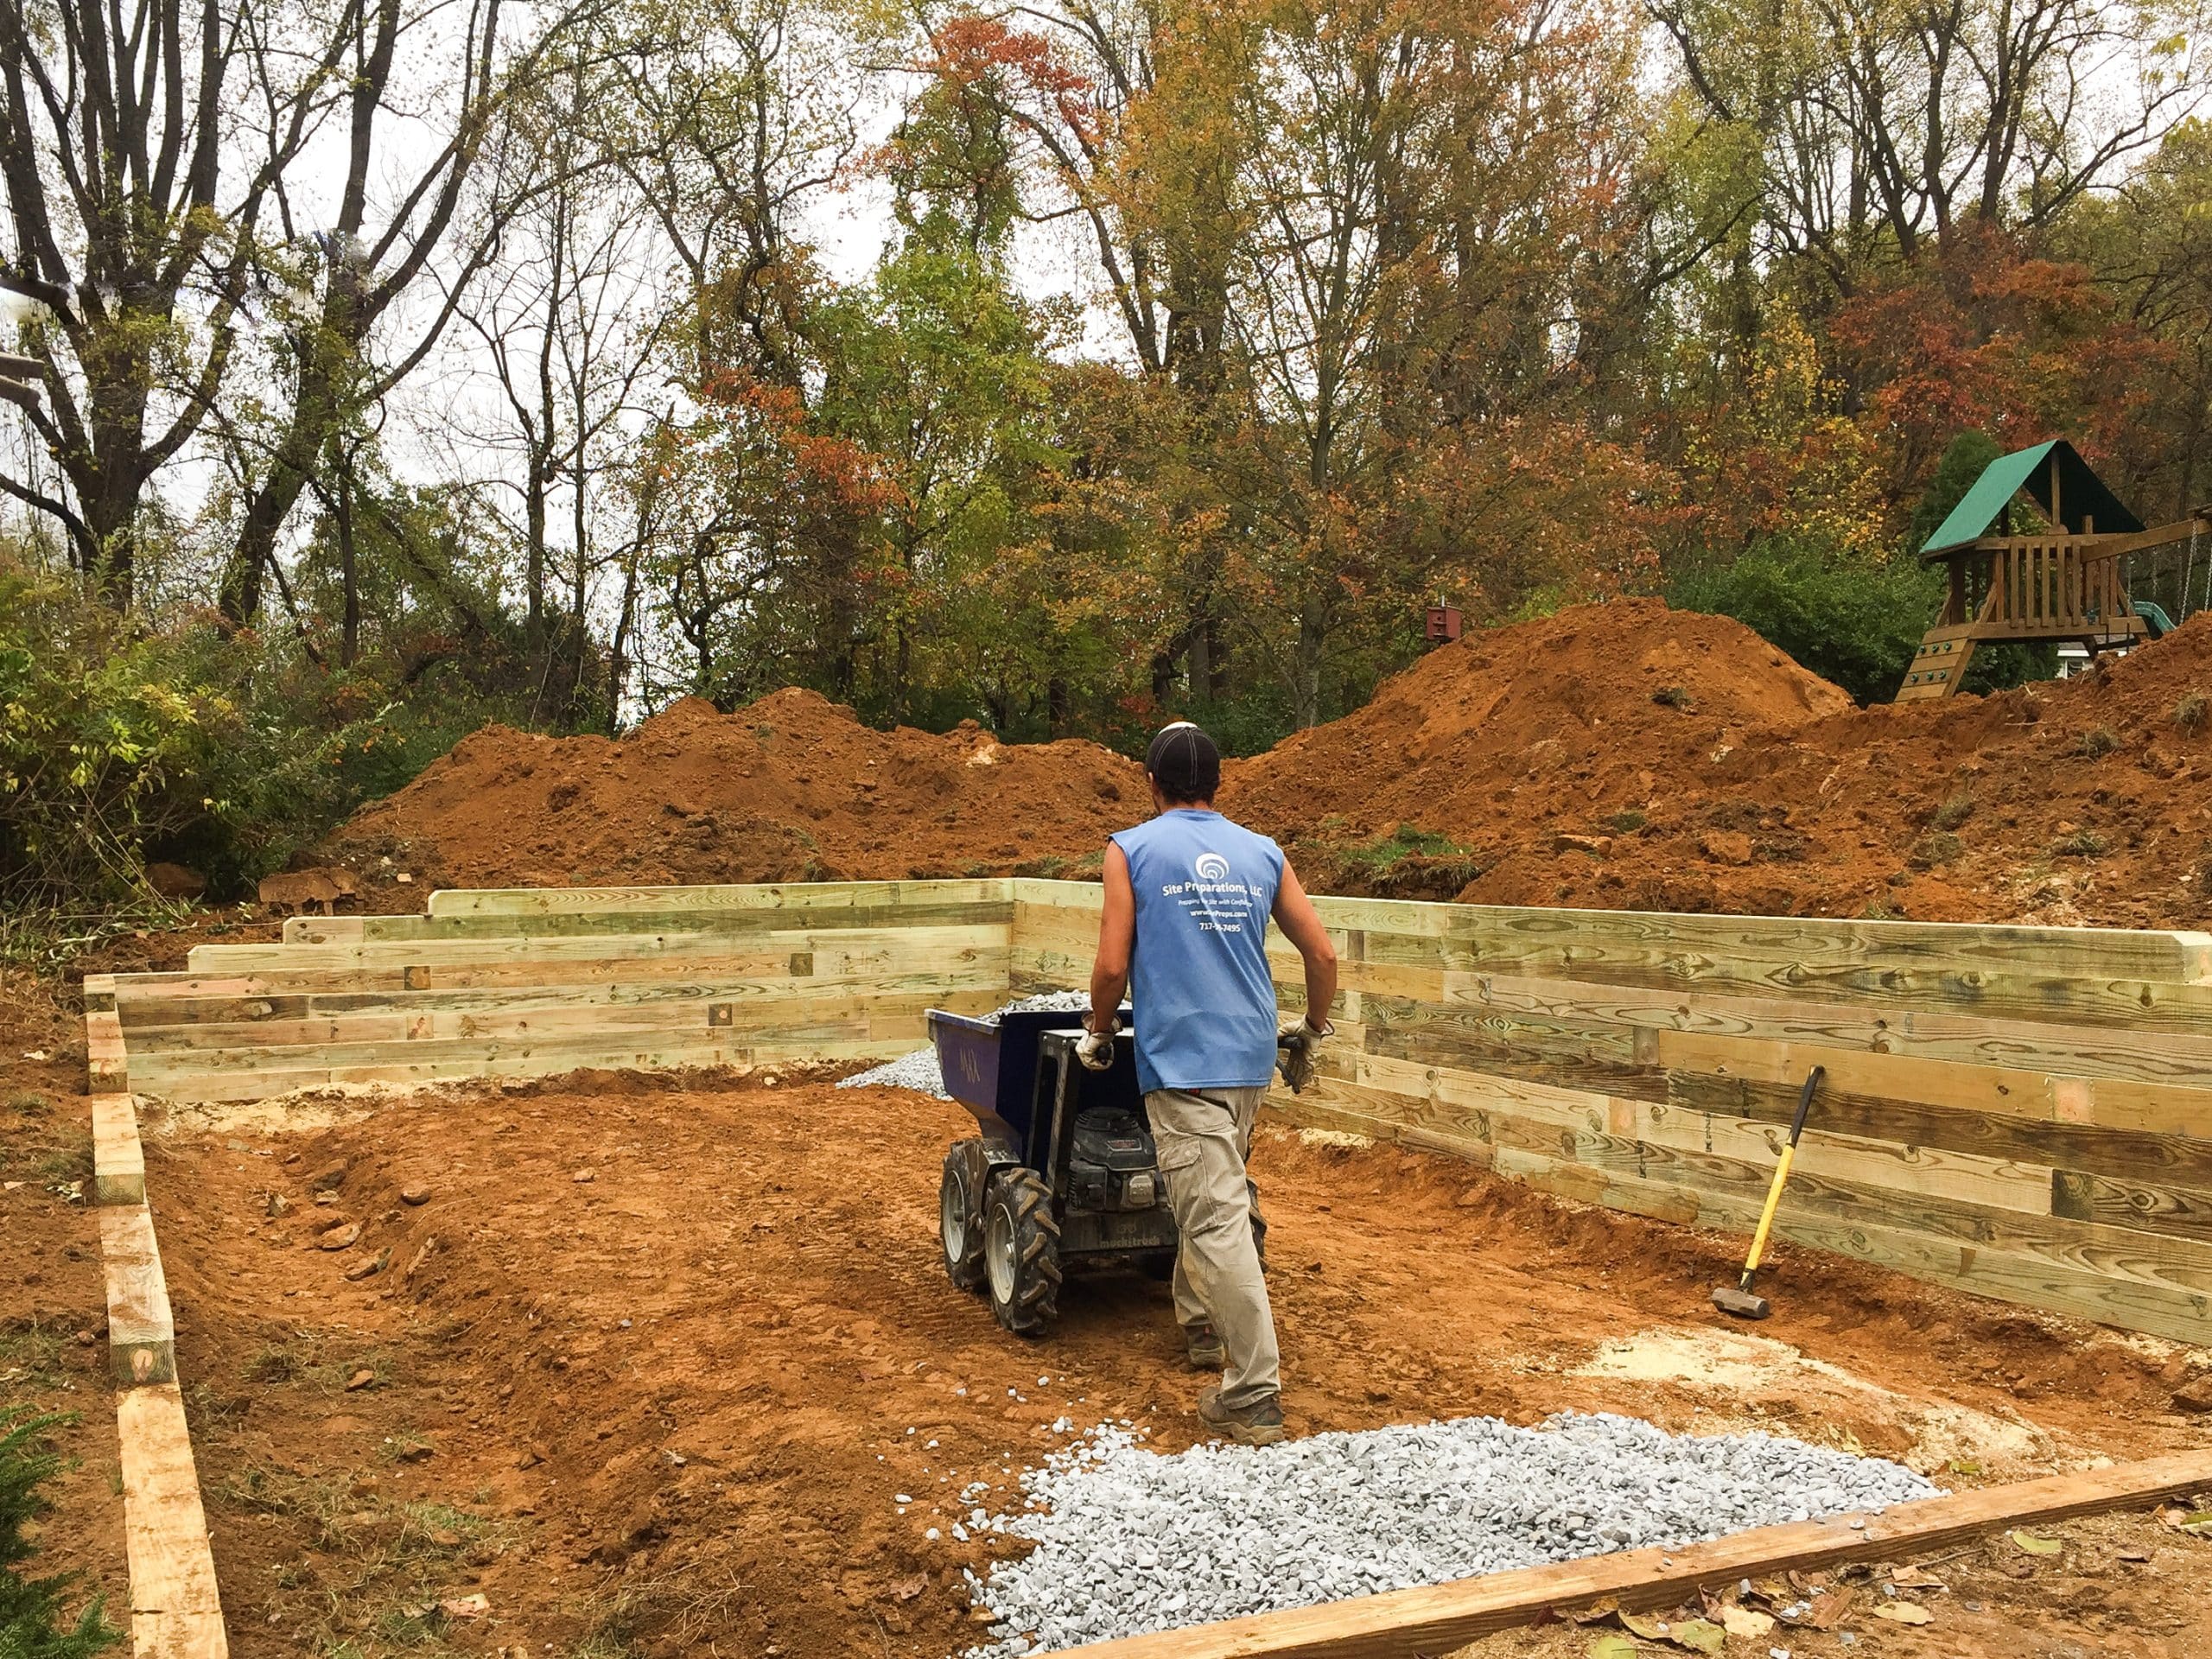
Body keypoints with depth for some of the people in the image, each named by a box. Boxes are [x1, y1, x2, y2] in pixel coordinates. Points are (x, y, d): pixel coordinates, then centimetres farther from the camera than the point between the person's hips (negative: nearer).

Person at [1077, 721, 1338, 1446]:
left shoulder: (1131, 850, -1)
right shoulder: (1262, 854, 10)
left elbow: (1113, 965, -7)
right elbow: (1323, 954, 10)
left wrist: (1098, 1033, 12)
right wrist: (1312, 1029, 26)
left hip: (1181, 1060, -6)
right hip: (1252, 1057, 6)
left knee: (1216, 1222, -8)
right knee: (1214, 1201, 24)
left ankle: (1254, 1398, -10)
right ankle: (1200, 1325, 37)